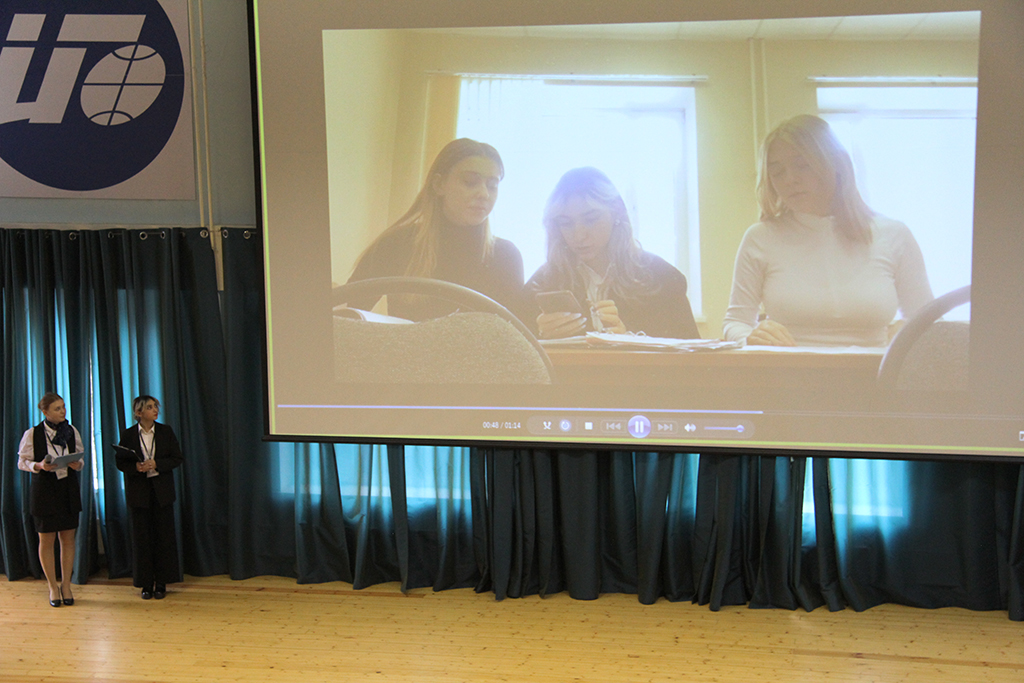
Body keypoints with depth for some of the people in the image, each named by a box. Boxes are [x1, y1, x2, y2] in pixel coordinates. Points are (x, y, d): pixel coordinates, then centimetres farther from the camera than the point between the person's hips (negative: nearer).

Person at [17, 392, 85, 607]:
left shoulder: (72, 432, 3)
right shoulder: (32, 434, -5)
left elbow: (80, 459, 11)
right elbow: (22, 461, -1)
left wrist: (77, 464, -11)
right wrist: (38, 466, -19)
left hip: (68, 489, 3)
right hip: (44, 490, -3)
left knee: (68, 539, 5)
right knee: (46, 540, 3)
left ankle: (66, 585, 17)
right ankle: (53, 587, 15)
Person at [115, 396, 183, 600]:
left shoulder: (166, 432, 3)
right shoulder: (128, 435, 1)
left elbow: (177, 458, 1)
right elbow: (121, 462, 3)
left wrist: (156, 464, -14)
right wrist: (136, 467, -17)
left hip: (162, 491, 1)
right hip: (139, 492, -1)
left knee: (163, 536, 2)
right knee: (142, 537, 2)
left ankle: (161, 583, 10)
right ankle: (146, 583, 11)